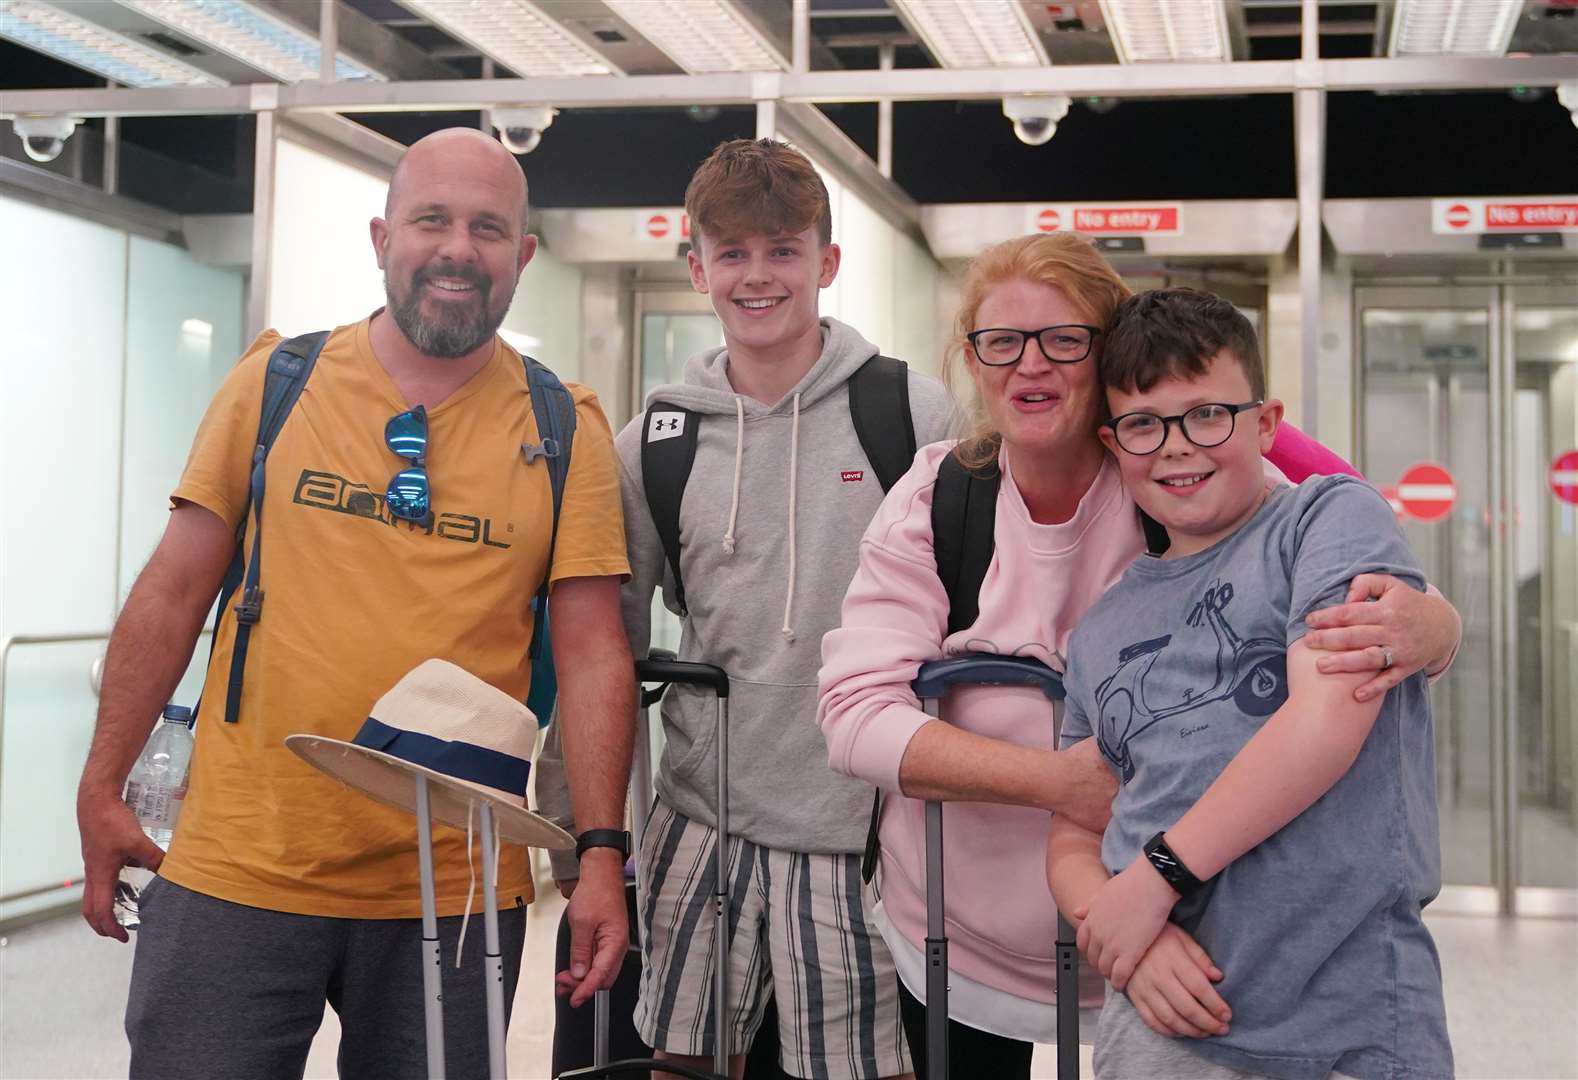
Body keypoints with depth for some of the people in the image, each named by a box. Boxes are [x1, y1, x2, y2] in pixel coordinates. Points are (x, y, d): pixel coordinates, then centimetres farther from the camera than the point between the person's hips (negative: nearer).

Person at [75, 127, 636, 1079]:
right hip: (238, 874, 0)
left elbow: (593, 653, -2)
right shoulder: (277, 382, 3)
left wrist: (601, 857, -8)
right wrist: (102, 790, 4)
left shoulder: (566, 432, 1)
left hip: (453, 895, 0)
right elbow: (175, 592, 6)